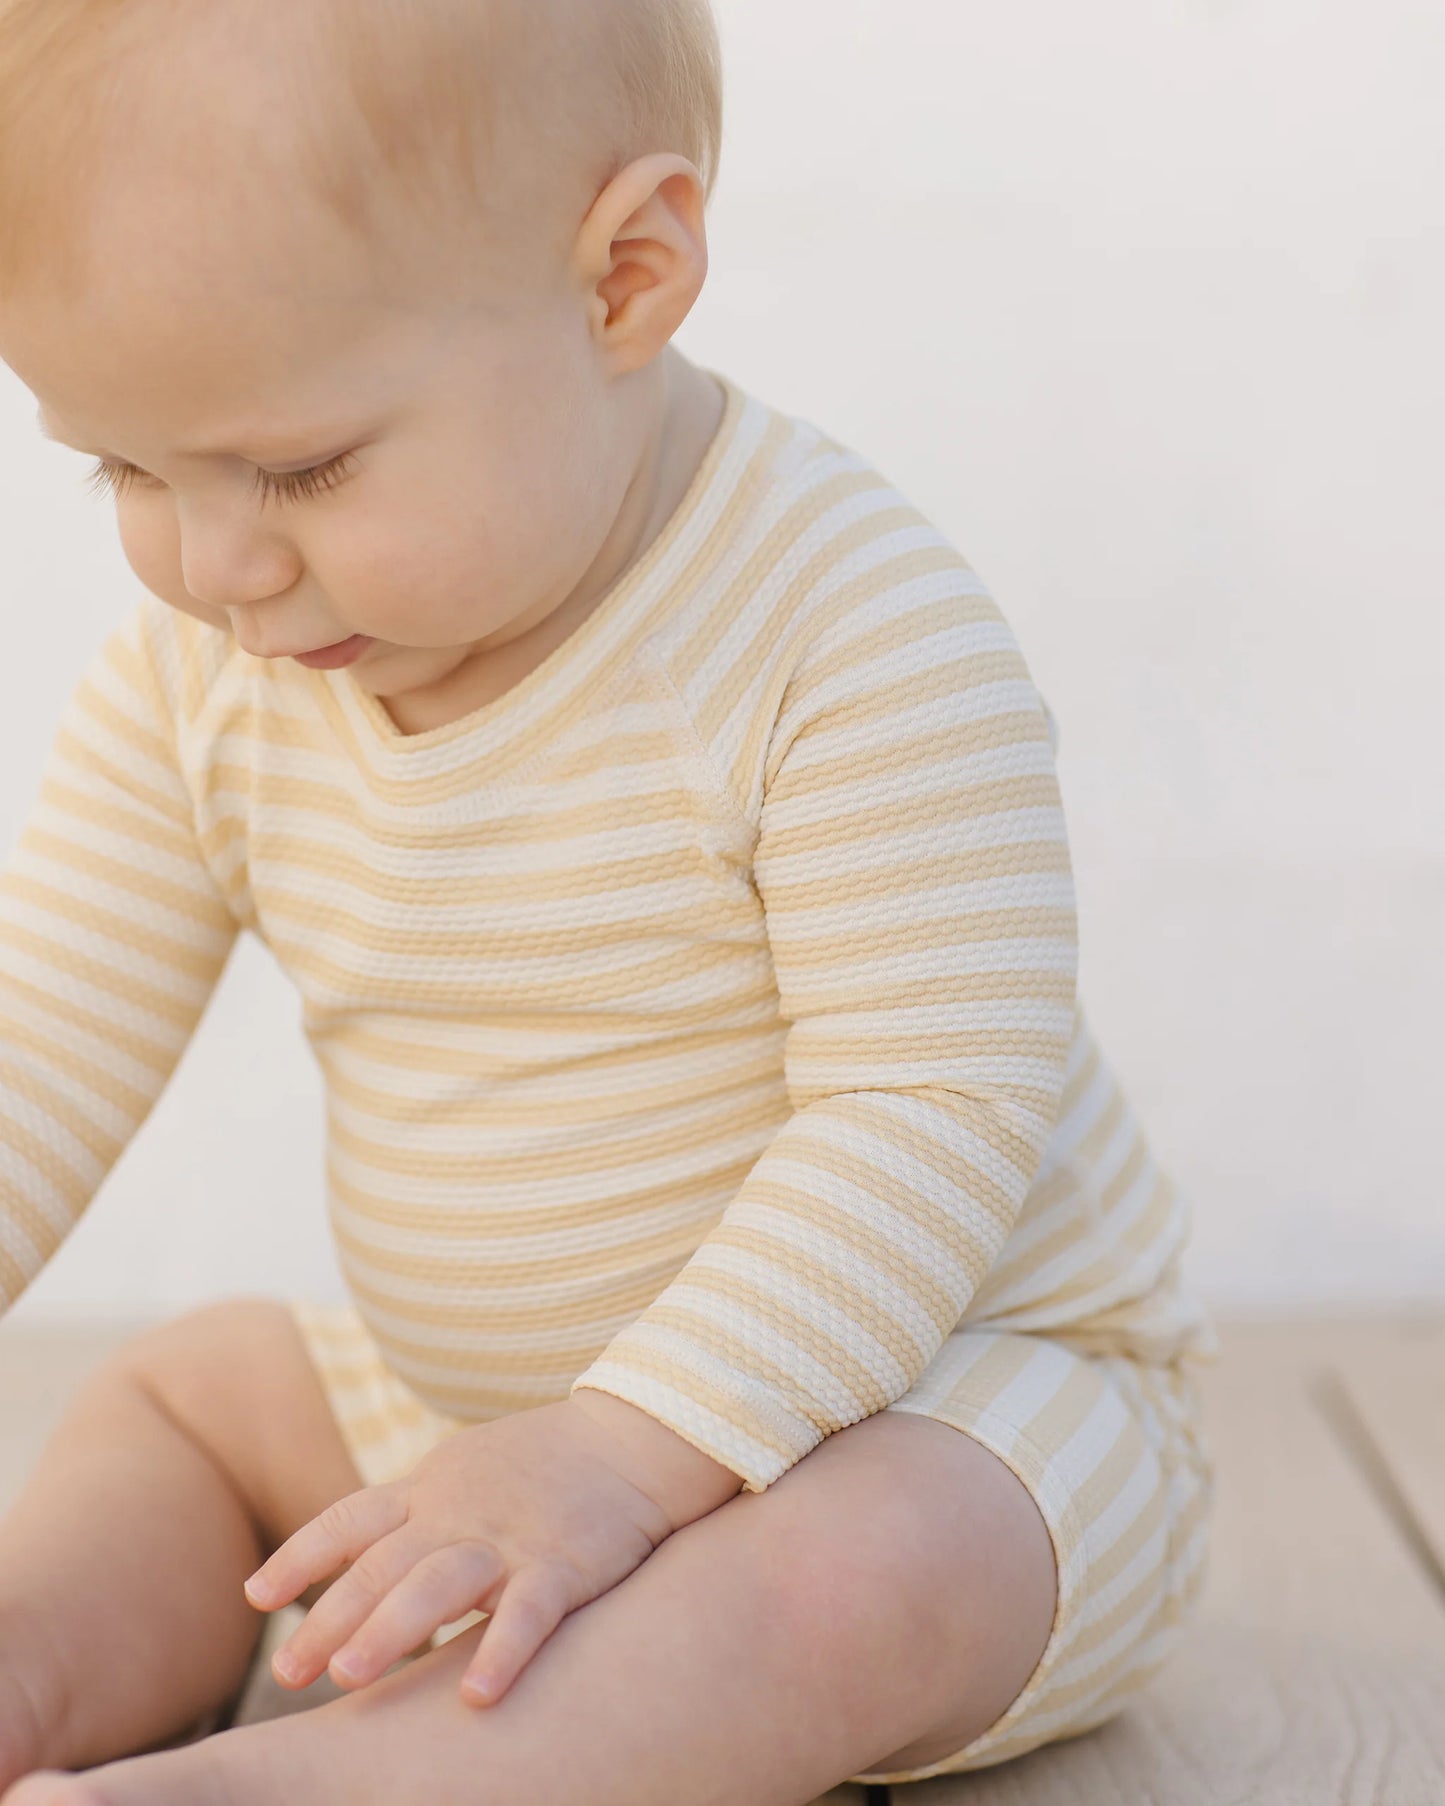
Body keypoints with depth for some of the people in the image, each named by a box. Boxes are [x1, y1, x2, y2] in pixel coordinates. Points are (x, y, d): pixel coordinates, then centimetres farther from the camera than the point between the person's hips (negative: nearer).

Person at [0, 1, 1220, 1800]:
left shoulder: (858, 634, -26)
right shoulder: (203, 673, -6)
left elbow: (935, 1105, -27)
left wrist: (630, 1448, -35)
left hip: (938, 1394, -6)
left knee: (840, 1578, -36)